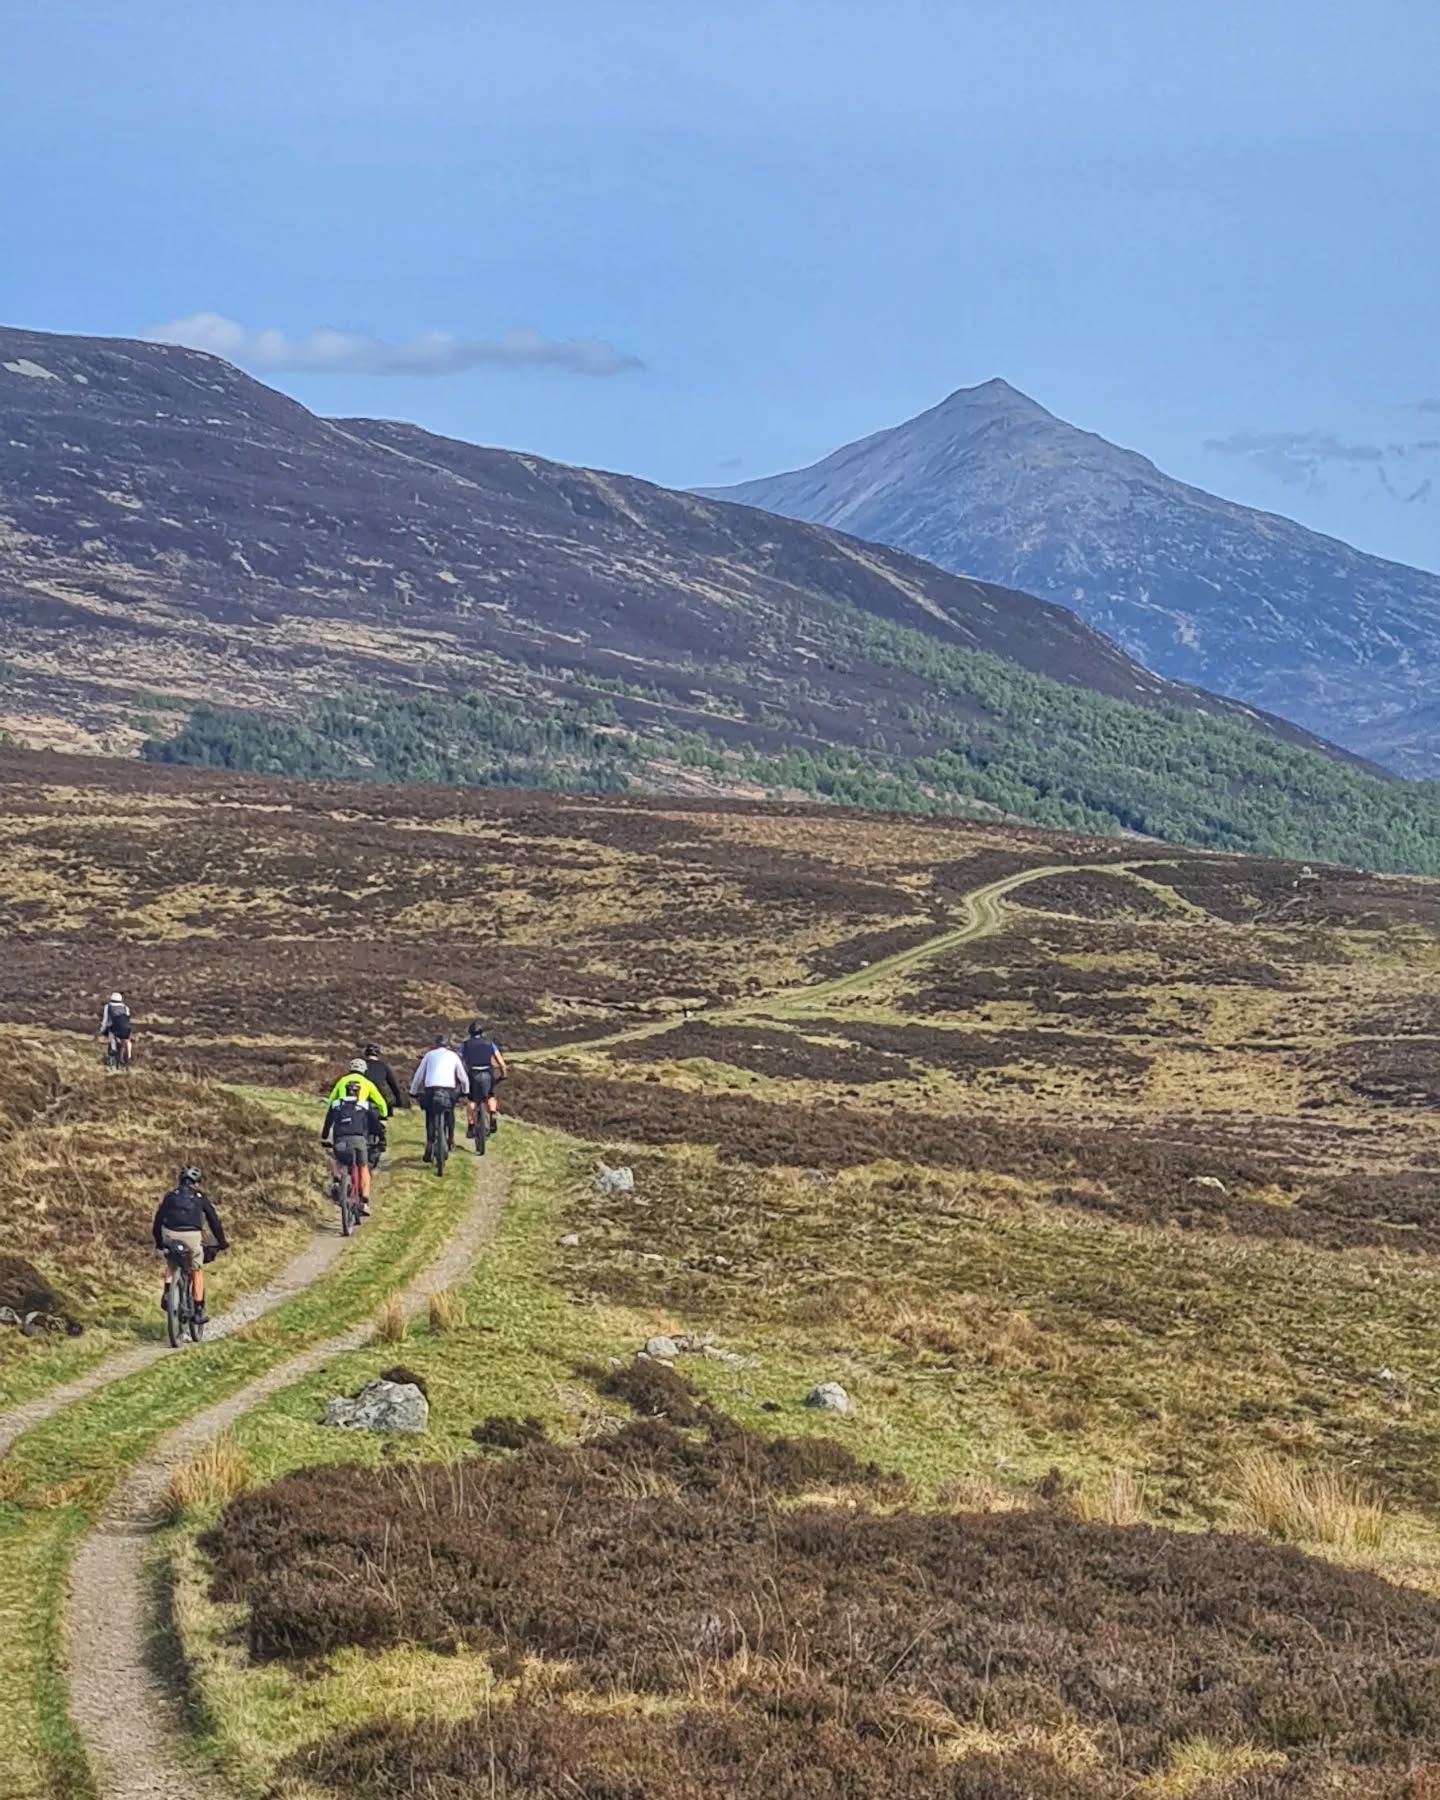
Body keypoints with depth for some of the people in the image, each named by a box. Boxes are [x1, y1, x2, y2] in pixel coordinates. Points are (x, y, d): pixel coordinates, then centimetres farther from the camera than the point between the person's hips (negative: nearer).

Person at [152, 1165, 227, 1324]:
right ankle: (199, 1309, 9)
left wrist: (159, 1242, 31)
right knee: (197, 1271, 13)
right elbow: (213, 1220, 17)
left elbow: (158, 1218, 20)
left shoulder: (171, 1196, 20)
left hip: (171, 1235, 2)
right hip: (193, 1236, -1)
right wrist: (222, 1242, 26)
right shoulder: (200, 1197, 17)